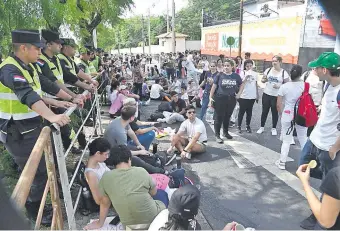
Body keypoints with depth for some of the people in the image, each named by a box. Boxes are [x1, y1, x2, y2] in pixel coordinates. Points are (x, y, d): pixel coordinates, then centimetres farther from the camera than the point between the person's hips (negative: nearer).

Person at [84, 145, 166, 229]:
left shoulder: (106, 177, -10)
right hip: (152, 218, -2)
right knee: (161, 203, 32)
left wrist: (100, 223, 19)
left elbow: (104, 203, 3)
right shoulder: (141, 171, -13)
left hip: (129, 225, 2)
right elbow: (154, 193, 3)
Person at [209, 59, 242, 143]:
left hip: (231, 99, 3)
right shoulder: (219, 75, -4)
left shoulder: (236, 76, 3)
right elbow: (214, 86, -2)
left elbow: (241, 85, 16)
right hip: (220, 99, -3)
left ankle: (226, 132, 34)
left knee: (227, 116, 15)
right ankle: (217, 135, 9)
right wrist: (211, 97, -6)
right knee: (219, 117, -1)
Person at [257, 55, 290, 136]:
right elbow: (263, 80, 9)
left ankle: (274, 128, 24)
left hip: (277, 96, -2)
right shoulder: (268, 70, 2)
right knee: (264, 111, 10)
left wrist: (279, 86, -22)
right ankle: (262, 127, 22)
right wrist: (264, 79, -15)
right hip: (266, 94, 2)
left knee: (275, 112, 8)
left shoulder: (284, 73, -7)